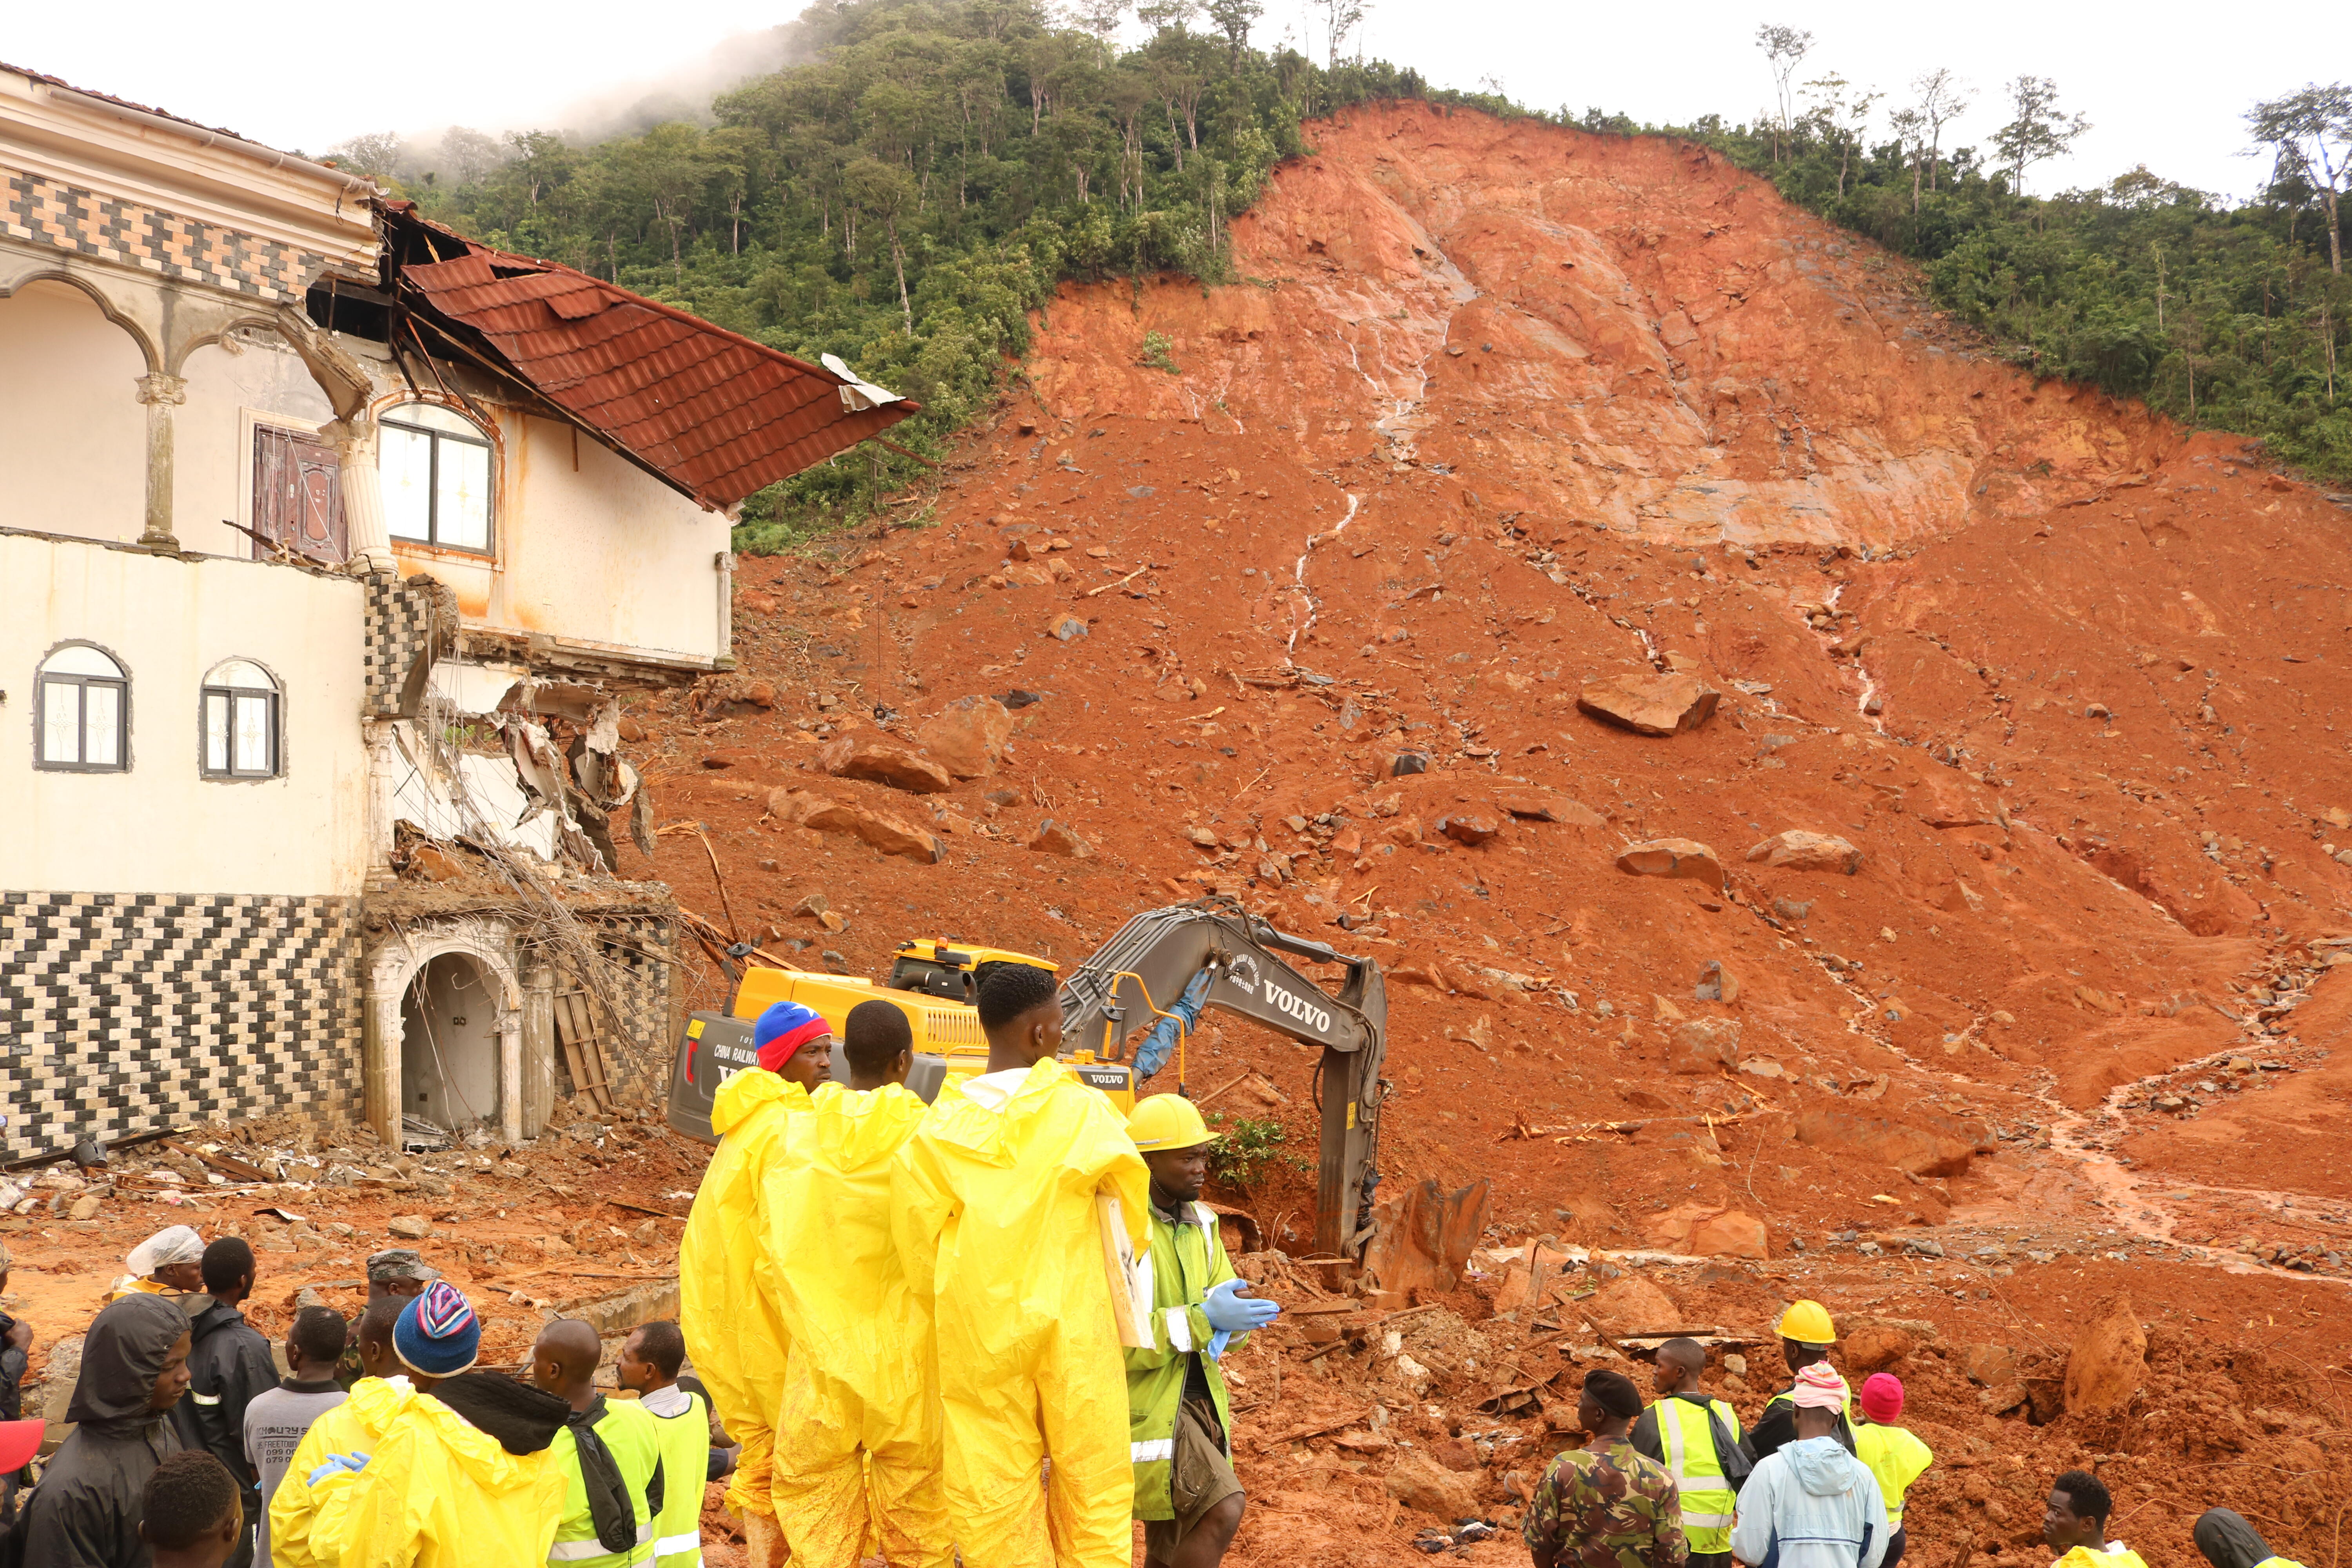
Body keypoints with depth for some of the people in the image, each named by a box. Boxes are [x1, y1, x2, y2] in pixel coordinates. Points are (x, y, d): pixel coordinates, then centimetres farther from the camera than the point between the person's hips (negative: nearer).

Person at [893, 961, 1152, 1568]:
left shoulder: (939, 1128, -3)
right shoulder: (1082, 1113, -8)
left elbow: (917, 1245, 0)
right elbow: (1134, 1223, 3)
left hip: (975, 1338, 2)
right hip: (1072, 1330, -2)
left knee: (993, 1498, 9)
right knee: (1091, 1481, 11)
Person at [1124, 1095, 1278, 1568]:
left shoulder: (1200, 1223, 8)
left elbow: (1231, 1301, 8)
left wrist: (1228, 1319, -16)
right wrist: (1202, 1318, -27)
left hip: (1199, 1398, 8)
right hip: (1145, 1406, -8)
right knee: (1223, 1509, -22)